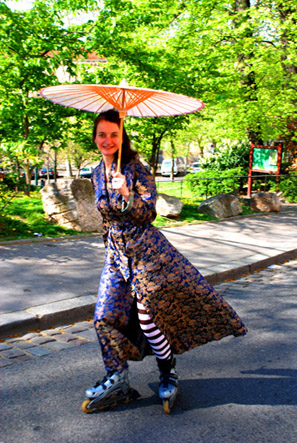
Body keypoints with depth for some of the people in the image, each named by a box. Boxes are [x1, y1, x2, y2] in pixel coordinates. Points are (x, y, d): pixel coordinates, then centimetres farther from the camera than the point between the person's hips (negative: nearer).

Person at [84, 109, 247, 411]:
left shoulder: (135, 169, -10)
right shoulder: (97, 174, 9)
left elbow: (148, 213, -16)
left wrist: (126, 194, -32)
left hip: (144, 248, -6)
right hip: (115, 251, 7)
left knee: (148, 316, -4)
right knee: (105, 316, 3)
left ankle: (168, 372, 20)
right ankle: (116, 376, 20)